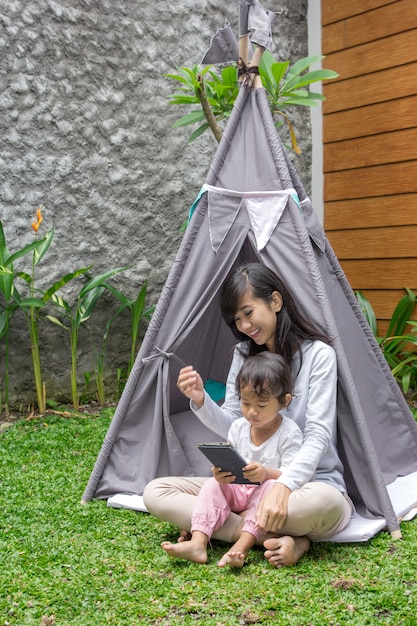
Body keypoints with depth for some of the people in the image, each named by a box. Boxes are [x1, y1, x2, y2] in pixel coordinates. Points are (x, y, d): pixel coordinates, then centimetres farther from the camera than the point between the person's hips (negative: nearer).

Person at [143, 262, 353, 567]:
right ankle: (279, 539, -25)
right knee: (155, 492, -14)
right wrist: (201, 401, -11)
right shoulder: (243, 355, 10)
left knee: (323, 502, -43)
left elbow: (317, 435, -16)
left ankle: (211, 524, -21)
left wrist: (283, 486, -32)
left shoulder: (318, 354, -8)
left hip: (310, 481, -6)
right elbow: (232, 427, 10)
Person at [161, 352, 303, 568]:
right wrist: (221, 473, -23)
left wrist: (267, 473, -40)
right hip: (237, 491, 5)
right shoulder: (238, 428, 2)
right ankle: (197, 543, -39)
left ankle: (241, 548, -45)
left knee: (271, 486, -35)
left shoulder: (289, 433, -12)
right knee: (212, 485, -20)